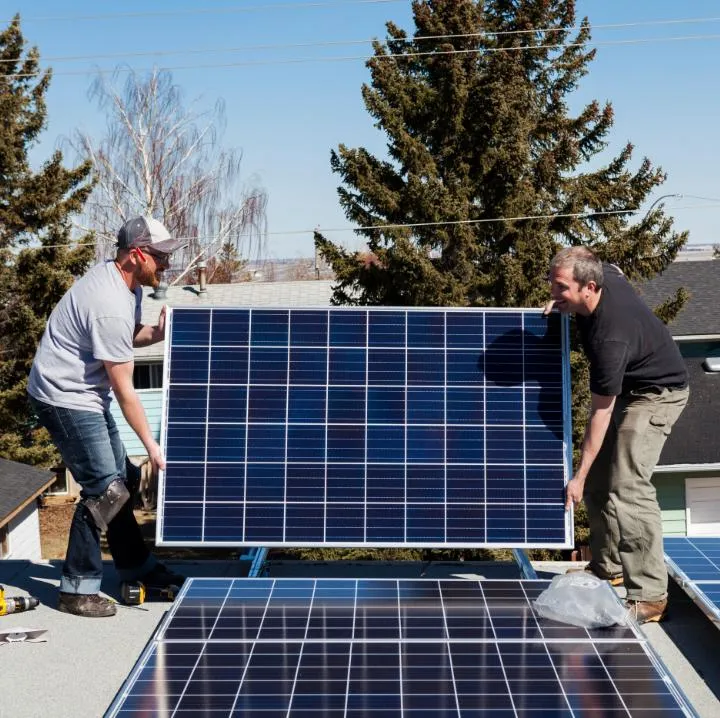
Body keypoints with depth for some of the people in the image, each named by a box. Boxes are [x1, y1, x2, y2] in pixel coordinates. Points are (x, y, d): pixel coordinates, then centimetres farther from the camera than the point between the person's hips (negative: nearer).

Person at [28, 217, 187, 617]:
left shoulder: (126, 283, 1)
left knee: (120, 479, 14)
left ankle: (138, 568, 27)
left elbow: (124, 337, 19)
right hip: (65, 399, -10)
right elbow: (124, 390, -23)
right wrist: (151, 445, -16)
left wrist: (155, 334, -3)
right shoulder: (110, 306, -28)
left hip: (86, 394, 10)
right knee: (104, 490, -10)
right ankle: (77, 589, 2)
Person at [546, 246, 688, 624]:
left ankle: (649, 596, -14)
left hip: (657, 393, -9)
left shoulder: (609, 337, -38)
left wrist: (578, 476, -28)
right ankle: (607, 568, 25)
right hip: (623, 386, 10)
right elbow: (615, 270, 12)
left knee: (627, 487, -20)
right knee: (599, 480, 10)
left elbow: (601, 413, -33)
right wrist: (563, 303, -1)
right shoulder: (602, 273, -17)